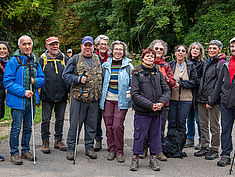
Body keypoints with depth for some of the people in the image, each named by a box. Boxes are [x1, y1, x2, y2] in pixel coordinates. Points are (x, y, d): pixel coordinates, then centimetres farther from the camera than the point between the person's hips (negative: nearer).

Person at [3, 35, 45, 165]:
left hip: (31, 100, 6)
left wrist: (35, 81, -10)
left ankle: (25, 150, 29)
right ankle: (14, 153, 11)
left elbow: (42, 79, 13)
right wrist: (23, 92, -20)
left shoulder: (35, 61, 9)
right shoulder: (13, 61, -10)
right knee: (16, 127, 0)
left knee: (28, 127, 15)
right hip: (18, 100, -5)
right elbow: (7, 82, -14)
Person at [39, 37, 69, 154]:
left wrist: (69, 91, 8)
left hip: (62, 95, 2)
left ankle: (58, 140, 22)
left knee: (60, 119, 10)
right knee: (46, 120, 3)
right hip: (47, 96, -2)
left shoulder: (64, 59, 8)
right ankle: (45, 142, 13)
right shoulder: (42, 59, 1)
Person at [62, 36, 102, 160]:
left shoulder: (98, 60, 14)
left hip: (94, 99, 4)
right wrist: (78, 79, -15)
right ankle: (70, 148, 11)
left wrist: (100, 92, 13)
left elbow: (101, 77, 24)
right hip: (78, 97, -4)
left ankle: (89, 147, 22)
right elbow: (65, 75, -1)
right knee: (75, 124, 0)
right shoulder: (75, 59, 0)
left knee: (92, 125, 10)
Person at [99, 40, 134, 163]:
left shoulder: (128, 66, 3)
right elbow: (102, 81, 21)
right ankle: (111, 150, 17)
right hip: (107, 99, 3)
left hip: (121, 101, -3)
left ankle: (119, 151, 6)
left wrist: (130, 92, -9)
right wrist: (101, 94, 13)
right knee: (109, 125, 4)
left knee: (117, 126, -8)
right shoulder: (105, 65, 10)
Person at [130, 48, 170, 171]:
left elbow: (167, 91, 8)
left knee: (155, 135, 11)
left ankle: (153, 158, 24)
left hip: (157, 112, 4)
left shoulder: (158, 73, 9)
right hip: (142, 112, -4)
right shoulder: (137, 73, -3)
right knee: (139, 135, 4)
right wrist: (150, 105, -17)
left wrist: (161, 102, -12)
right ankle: (135, 158, 19)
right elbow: (135, 94, -10)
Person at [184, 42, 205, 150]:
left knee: (199, 119, -3)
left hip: (198, 94, -5)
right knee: (190, 118, 12)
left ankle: (202, 141, 8)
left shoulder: (203, 63, -4)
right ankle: (190, 139, 22)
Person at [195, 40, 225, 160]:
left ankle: (215, 149, 8)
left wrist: (211, 101, -18)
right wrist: (199, 97, 14)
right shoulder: (208, 63, 18)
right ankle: (205, 147, 21)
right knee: (203, 125, 12)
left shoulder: (221, 64, -8)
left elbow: (219, 84, -14)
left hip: (213, 101, -8)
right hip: (202, 100, 8)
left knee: (214, 126, 0)